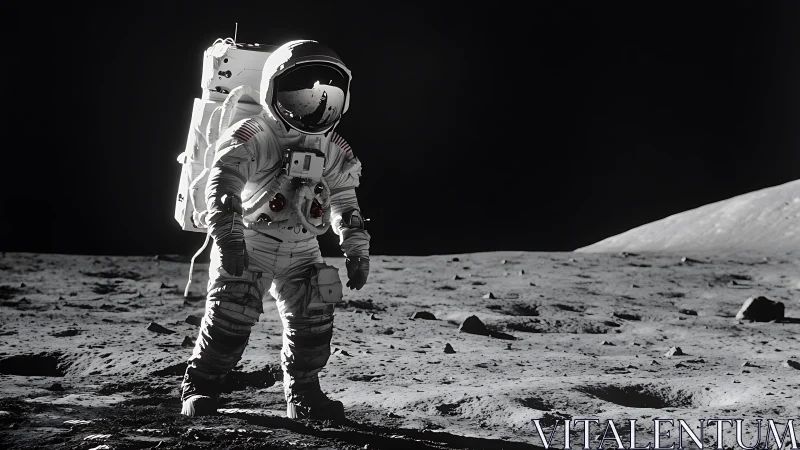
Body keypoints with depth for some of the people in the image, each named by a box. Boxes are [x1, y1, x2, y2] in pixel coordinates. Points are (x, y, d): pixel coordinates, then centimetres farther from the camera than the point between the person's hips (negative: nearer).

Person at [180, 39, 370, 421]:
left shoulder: (333, 152, 5)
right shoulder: (252, 137, -16)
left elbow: (346, 205, 15)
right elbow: (222, 188, -25)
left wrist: (356, 252, 7)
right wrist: (228, 239, -35)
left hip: (301, 250, 5)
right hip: (247, 244, -5)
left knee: (315, 314, -6)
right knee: (232, 313, -16)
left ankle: (304, 394, 11)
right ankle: (199, 387, 3)